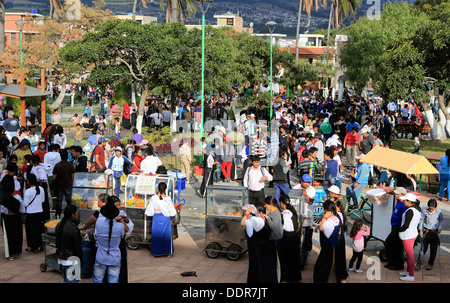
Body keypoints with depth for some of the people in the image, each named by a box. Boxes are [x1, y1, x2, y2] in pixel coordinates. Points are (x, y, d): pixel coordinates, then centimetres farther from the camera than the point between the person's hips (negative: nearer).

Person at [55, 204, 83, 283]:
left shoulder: (59, 225, 3)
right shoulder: (74, 229, -22)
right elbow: (78, 248, -15)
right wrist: (80, 262, -3)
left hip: (61, 258, 9)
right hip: (71, 262, -9)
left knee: (65, 280, 20)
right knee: (72, 281, -1)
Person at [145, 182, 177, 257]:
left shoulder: (153, 198, -11)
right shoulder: (168, 199, -11)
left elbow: (149, 212, -6)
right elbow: (172, 212, -4)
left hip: (156, 218, 0)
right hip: (165, 219, 0)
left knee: (156, 234, 11)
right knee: (166, 234, 11)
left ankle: (156, 251, 15)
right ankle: (167, 251, 16)